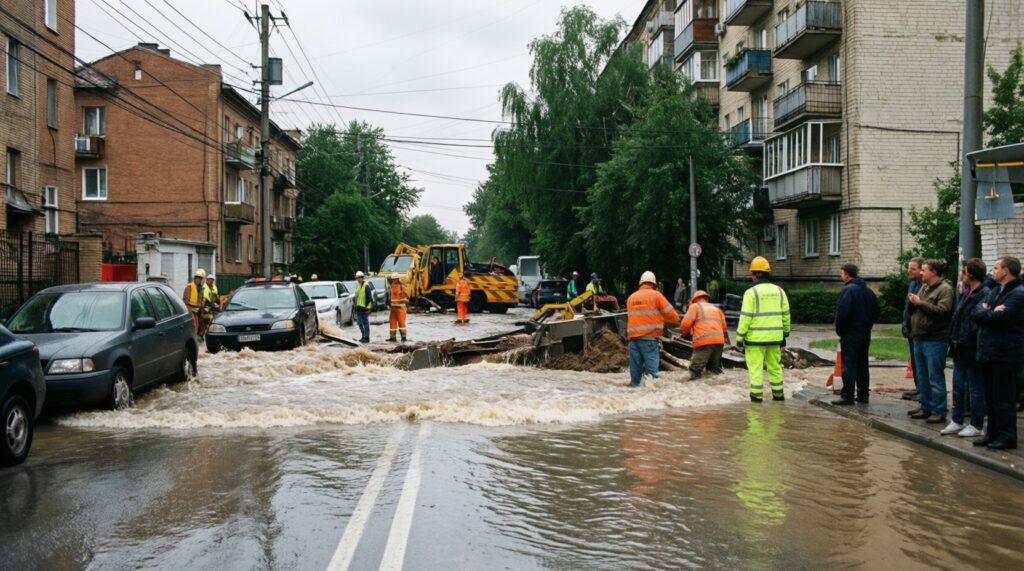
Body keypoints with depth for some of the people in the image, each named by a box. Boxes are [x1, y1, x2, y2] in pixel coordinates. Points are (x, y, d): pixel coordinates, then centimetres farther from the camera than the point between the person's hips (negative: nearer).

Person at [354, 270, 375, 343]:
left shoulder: (366, 286, -11)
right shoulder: (358, 286, 17)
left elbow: (369, 297, -15)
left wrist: (368, 307, -18)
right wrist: (356, 306, 21)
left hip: (364, 307, -9)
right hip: (359, 307, 9)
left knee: (365, 323, -5)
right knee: (359, 323, 12)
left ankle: (366, 338, -1)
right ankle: (363, 336, 22)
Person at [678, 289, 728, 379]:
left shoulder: (695, 306, 12)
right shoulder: (716, 308, 29)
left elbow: (685, 325, 1)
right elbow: (724, 327, 24)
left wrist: (687, 333, 21)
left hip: (704, 342, -6)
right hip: (719, 341, 6)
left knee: (695, 372, -7)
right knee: (715, 369, 18)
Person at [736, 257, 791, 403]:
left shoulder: (751, 292, -10)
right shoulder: (779, 291, 7)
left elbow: (745, 317, -12)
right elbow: (786, 314, 10)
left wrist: (740, 337, -6)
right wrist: (785, 333, 21)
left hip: (755, 337, -5)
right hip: (775, 337, 5)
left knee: (755, 366, 1)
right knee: (775, 366, 15)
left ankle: (757, 395, 0)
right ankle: (778, 394, 20)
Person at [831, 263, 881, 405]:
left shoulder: (848, 290, -15)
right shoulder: (867, 290, 10)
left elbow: (842, 312, -21)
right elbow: (877, 310, 14)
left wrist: (839, 330, -9)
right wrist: (868, 324, 16)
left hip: (850, 334, -8)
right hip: (865, 334, 8)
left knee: (848, 364, -5)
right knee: (862, 364, 13)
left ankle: (847, 396, -5)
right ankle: (863, 394, 17)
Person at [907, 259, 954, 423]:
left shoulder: (944, 289, -10)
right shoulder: (923, 287, 16)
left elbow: (942, 311, -24)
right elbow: (913, 311, 21)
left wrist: (920, 303, -17)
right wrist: (912, 303, -1)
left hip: (935, 340, -9)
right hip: (919, 339, 9)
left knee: (935, 378, -5)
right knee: (922, 378, 14)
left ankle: (939, 411, 0)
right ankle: (926, 408, 23)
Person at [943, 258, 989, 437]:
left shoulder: (984, 294, -17)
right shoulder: (966, 292, 12)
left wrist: (965, 340, -20)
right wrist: (954, 340, 10)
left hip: (972, 350, -9)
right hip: (960, 349, 9)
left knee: (975, 388, 3)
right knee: (958, 387, 15)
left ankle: (976, 425, 12)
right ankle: (957, 421, 24)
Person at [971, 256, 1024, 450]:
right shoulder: (994, 290, 16)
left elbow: (997, 317, -23)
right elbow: (975, 313, 7)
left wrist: (983, 311, -5)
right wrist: (989, 311, -11)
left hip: (1005, 354, -9)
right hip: (988, 352, 9)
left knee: (1003, 398, -2)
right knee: (991, 397, 14)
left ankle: (1007, 437, 5)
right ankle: (993, 433, 22)